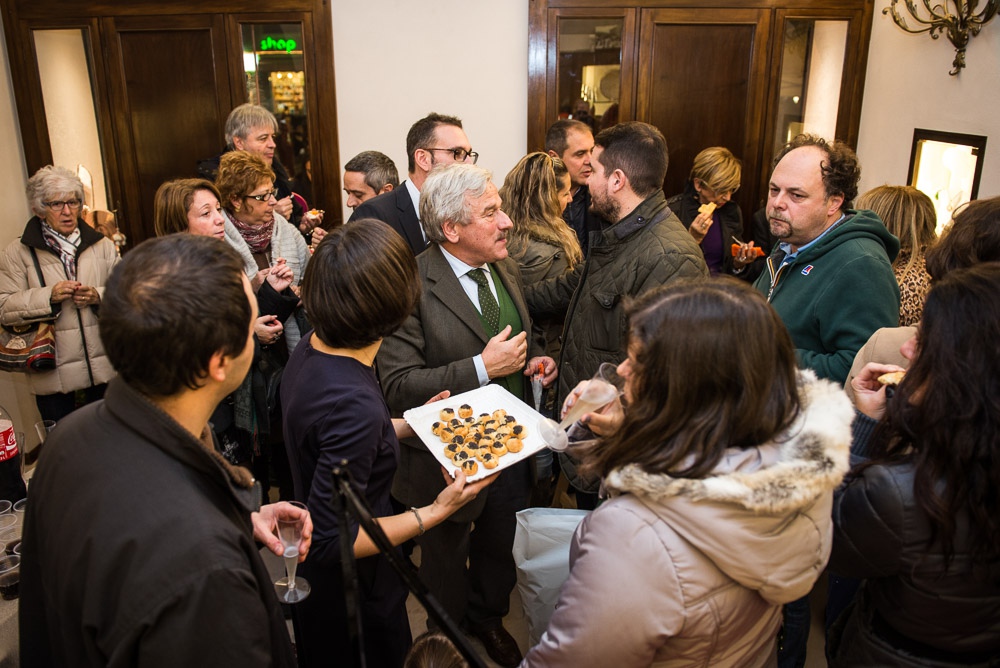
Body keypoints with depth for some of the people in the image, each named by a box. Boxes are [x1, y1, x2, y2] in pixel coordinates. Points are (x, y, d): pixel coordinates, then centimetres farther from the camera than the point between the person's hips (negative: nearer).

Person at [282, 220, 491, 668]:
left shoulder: (310, 350, -9)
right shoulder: (354, 403, -38)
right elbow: (331, 541, -30)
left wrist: (408, 425, 7)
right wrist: (435, 512, -27)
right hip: (353, 596, -8)